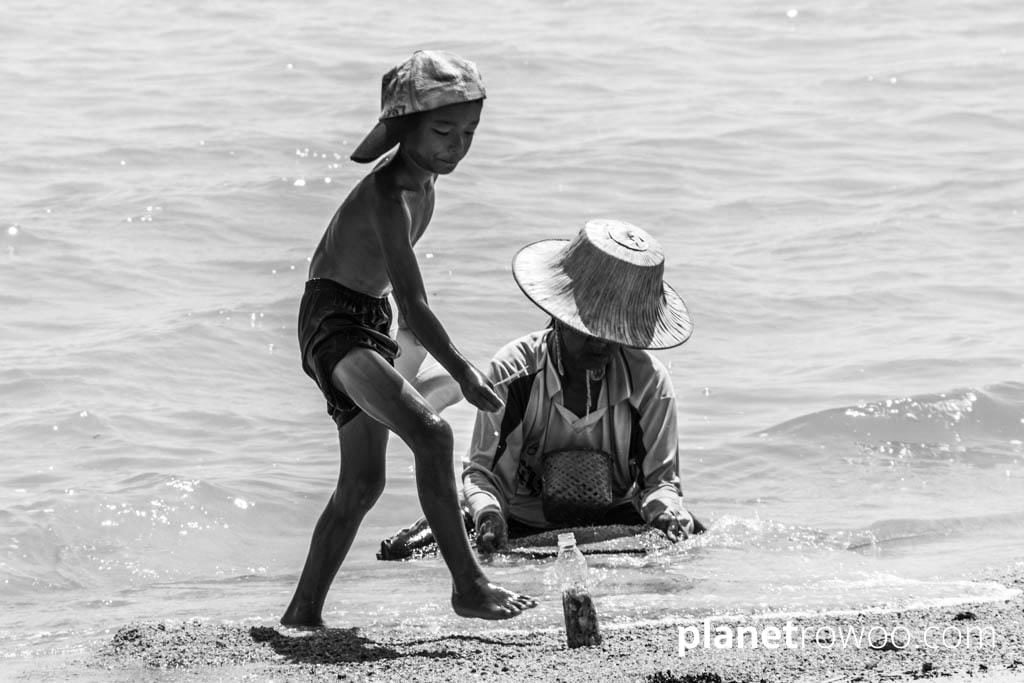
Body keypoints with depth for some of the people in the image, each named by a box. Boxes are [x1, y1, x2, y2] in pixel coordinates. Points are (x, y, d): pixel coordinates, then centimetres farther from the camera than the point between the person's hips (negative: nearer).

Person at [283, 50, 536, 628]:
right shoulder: (388, 196, -24)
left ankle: (303, 613, 21)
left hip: (370, 323, 10)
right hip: (333, 323, -10)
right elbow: (413, 301, -28)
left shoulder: (423, 183, 6)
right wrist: (463, 373, -26)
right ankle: (469, 587, -25)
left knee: (363, 483, 12)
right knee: (431, 434, -26)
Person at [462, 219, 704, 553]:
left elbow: (660, 478, -3)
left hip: (617, 523, 1)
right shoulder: (511, 372, -12)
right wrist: (487, 512, -35)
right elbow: (483, 472, -11)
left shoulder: (649, 379, -7)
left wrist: (666, 512, -28)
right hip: (524, 527, -1)